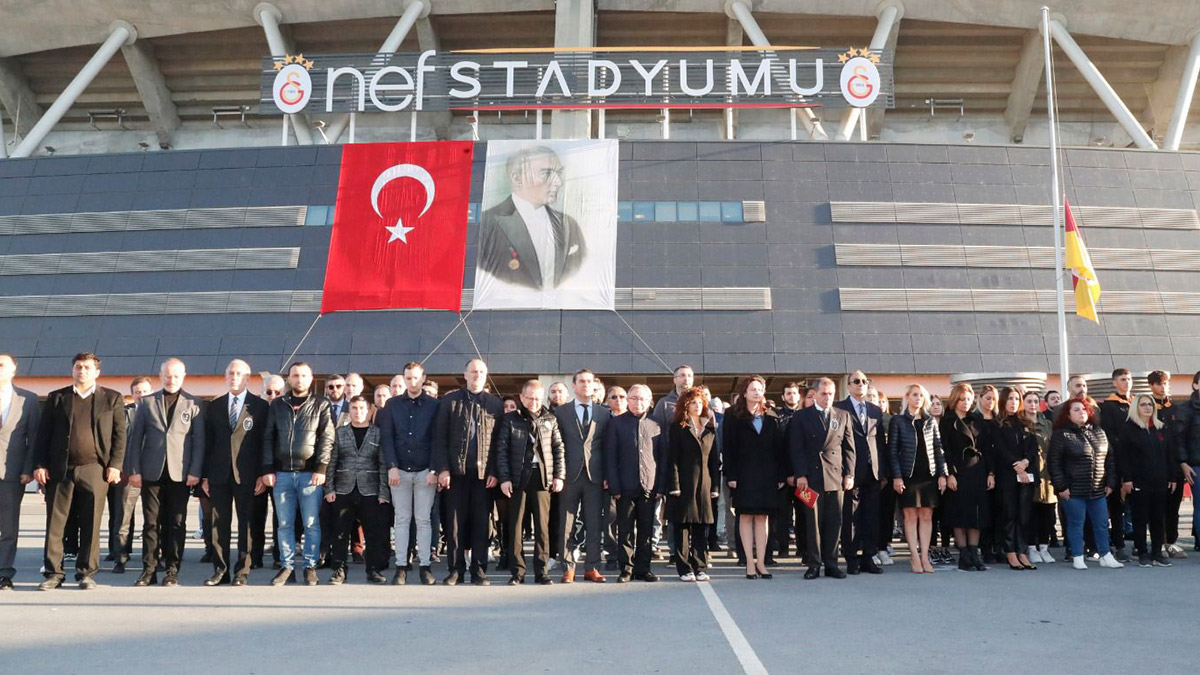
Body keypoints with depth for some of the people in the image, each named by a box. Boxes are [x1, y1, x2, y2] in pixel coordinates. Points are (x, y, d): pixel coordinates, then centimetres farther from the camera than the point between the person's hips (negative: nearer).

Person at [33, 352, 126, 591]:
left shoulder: (112, 399, 9)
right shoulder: (56, 398, 12)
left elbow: (119, 434, 5)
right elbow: (42, 434, 10)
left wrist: (115, 465, -4)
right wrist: (39, 465, 0)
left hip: (95, 469, -1)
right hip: (59, 470, 1)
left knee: (91, 524, 1)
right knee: (55, 523, 4)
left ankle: (86, 572, 11)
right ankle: (54, 573, 14)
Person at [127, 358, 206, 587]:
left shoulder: (193, 404, 5)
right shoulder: (148, 403, 9)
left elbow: (199, 440, 2)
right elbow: (135, 438, 8)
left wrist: (195, 471, -6)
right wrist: (134, 470, 0)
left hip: (180, 473, -1)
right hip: (152, 472, 1)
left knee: (177, 523, 2)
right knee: (151, 523, 4)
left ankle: (172, 570, 10)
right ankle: (149, 570, 11)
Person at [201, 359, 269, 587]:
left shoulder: (260, 406, 1)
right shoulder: (215, 406, 11)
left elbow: (264, 443, -1)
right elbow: (208, 442, 9)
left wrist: (263, 475, -6)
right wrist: (205, 475, 4)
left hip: (247, 474, -2)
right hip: (219, 473, 3)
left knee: (246, 523, 2)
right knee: (219, 523, 5)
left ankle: (242, 571, 11)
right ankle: (220, 570, 15)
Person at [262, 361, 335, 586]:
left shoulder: (321, 405, 4)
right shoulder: (277, 405, 12)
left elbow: (327, 439, -2)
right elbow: (268, 438, 10)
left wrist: (321, 468, -11)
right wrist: (267, 469, 1)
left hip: (310, 473, -3)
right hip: (282, 473, 3)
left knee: (311, 524, 0)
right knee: (284, 524, 6)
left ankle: (310, 567, 9)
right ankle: (286, 567, 15)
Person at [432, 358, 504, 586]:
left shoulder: (495, 403, 7)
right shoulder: (449, 400, 6)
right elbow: (440, 437, 2)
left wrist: (494, 472, -3)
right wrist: (442, 469, -6)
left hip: (484, 472, 0)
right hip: (456, 471, 0)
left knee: (481, 522, 3)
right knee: (455, 522, 3)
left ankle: (479, 570, 10)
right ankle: (455, 569, 12)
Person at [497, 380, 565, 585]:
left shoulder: (550, 420, 11)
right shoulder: (510, 420, 6)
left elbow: (559, 449, 10)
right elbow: (502, 450, 2)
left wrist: (559, 475, 2)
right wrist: (504, 478, -6)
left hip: (543, 476, 1)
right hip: (518, 477, -1)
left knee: (542, 525, 1)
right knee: (515, 525, 1)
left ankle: (541, 570, 8)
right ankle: (517, 571, 9)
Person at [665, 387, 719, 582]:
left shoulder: (710, 428, 15)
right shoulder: (677, 428, 2)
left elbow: (715, 459, 13)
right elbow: (672, 459, -3)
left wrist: (715, 486, 5)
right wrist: (674, 486, -11)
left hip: (704, 484, 4)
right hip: (684, 484, -4)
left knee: (702, 527, 6)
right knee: (682, 528, 0)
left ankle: (700, 568, 13)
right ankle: (685, 569, 6)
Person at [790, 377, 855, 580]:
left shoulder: (843, 416, 11)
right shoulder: (801, 417, 4)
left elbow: (849, 448, 11)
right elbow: (796, 449, 0)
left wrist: (849, 474, 4)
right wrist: (800, 475, -8)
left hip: (836, 476, 2)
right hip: (811, 477, -2)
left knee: (834, 522, 4)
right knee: (813, 522, 1)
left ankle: (831, 564, 13)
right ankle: (814, 564, 9)